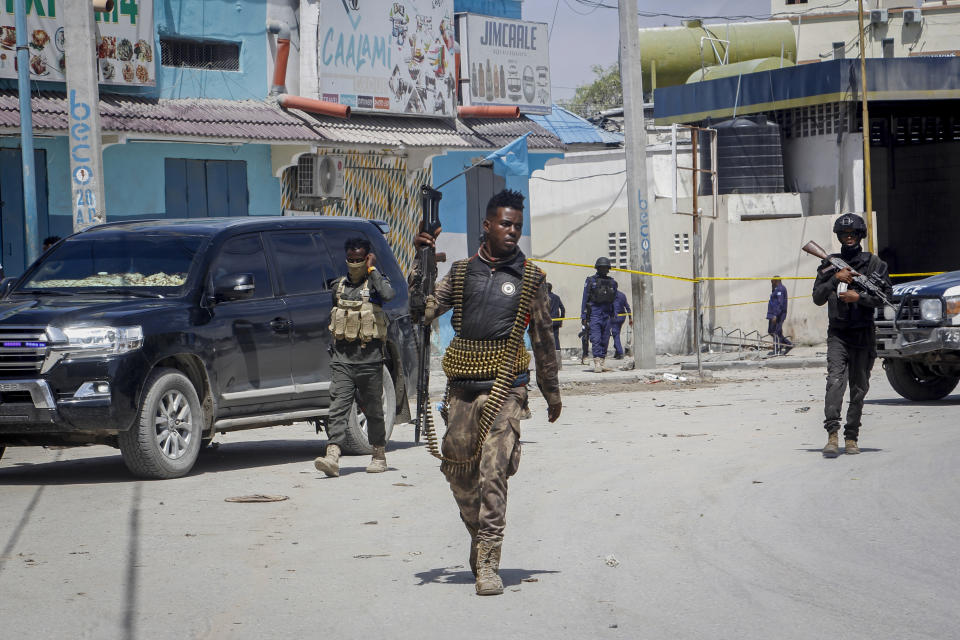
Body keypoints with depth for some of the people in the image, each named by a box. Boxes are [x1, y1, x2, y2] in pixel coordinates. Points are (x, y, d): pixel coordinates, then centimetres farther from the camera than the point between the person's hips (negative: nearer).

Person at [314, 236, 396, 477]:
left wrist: (372, 269, -14)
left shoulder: (376, 282, 1)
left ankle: (379, 456, 21)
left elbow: (388, 295, -24)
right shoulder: (339, 286, 15)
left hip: (370, 357, -3)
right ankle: (332, 457, -21)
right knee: (338, 407, -11)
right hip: (342, 357, 3)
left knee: (373, 409, 7)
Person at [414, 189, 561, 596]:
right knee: (459, 473, 8)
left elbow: (543, 339, 13)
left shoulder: (530, 279, 7)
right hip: (461, 387, 3)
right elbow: (423, 312, 5)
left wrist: (551, 391, 16)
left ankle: (487, 563, -15)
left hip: (503, 388, -3)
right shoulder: (462, 272, 12)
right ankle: (478, 538, 31)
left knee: (493, 475, -13)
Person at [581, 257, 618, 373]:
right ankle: (597, 364, -19)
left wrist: (614, 317, 12)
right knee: (596, 340, -13)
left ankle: (602, 362, 13)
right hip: (594, 314, -4)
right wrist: (583, 316, -4)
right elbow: (585, 299, 1)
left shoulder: (612, 282, 11)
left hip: (607, 314, 4)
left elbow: (615, 300, 16)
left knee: (605, 340, 6)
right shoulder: (590, 281, 0)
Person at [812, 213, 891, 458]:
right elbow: (818, 298, 3)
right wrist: (835, 279, -13)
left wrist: (859, 297, -15)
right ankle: (832, 434, -28)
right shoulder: (829, 265, 10)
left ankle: (851, 437, 14)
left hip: (864, 336, 0)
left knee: (859, 389, 4)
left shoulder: (874, 263, 6)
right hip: (838, 334, 0)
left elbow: (885, 295, -1)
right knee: (835, 380, -19)